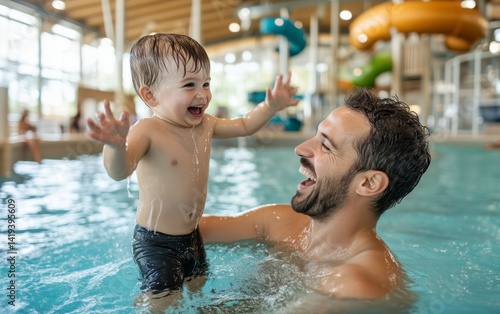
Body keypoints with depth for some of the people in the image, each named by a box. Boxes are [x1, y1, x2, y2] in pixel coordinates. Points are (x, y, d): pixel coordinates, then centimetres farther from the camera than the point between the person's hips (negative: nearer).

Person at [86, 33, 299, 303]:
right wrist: (117, 146, -60)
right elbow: (120, 171, -38)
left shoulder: (205, 125, -2)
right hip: (154, 242, -7)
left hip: (191, 236, 7)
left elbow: (244, 125, 12)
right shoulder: (147, 131, -24)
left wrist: (270, 106, -3)